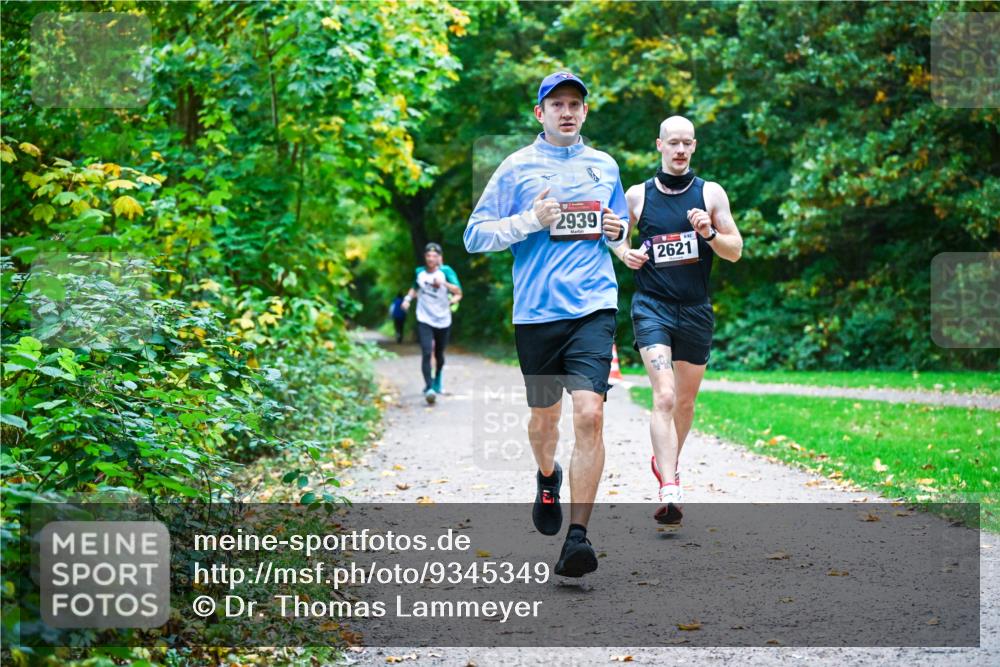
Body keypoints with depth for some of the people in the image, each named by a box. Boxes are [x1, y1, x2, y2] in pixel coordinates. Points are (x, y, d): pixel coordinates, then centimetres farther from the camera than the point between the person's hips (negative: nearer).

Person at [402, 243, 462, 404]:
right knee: (426, 353, -18)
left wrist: (444, 283, -32)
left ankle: (437, 381, 42)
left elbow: (458, 291, -17)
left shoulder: (446, 271, -6)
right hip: (424, 320, 0)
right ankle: (429, 388, -23)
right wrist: (408, 298, 4)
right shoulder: (419, 272, 3)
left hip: (443, 321, 0)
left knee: (439, 354, 14)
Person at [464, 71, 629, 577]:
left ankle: (577, 536, -13)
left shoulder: (604, 166, 14)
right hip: (535, 311, 0)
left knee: (589, 414, -15)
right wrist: (530, 220, -12)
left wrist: (617, 231, 5)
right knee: (543, 416, 13)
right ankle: (547, 477, 48)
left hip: (593, 308, 0)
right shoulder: (517, 168, 4)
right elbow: (475, 236, 1)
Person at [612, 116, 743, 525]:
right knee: (664, 396, -19)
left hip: (695, 310, 3)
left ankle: (665, 462, 41)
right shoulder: (638, 196, 3)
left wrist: (709, 233, -15)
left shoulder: (710, 193, 5)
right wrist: (624, 253, -6)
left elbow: (735, 251, 5)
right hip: (652, 306, -2)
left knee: (685, 402, 15)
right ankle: (670, 493, -26)